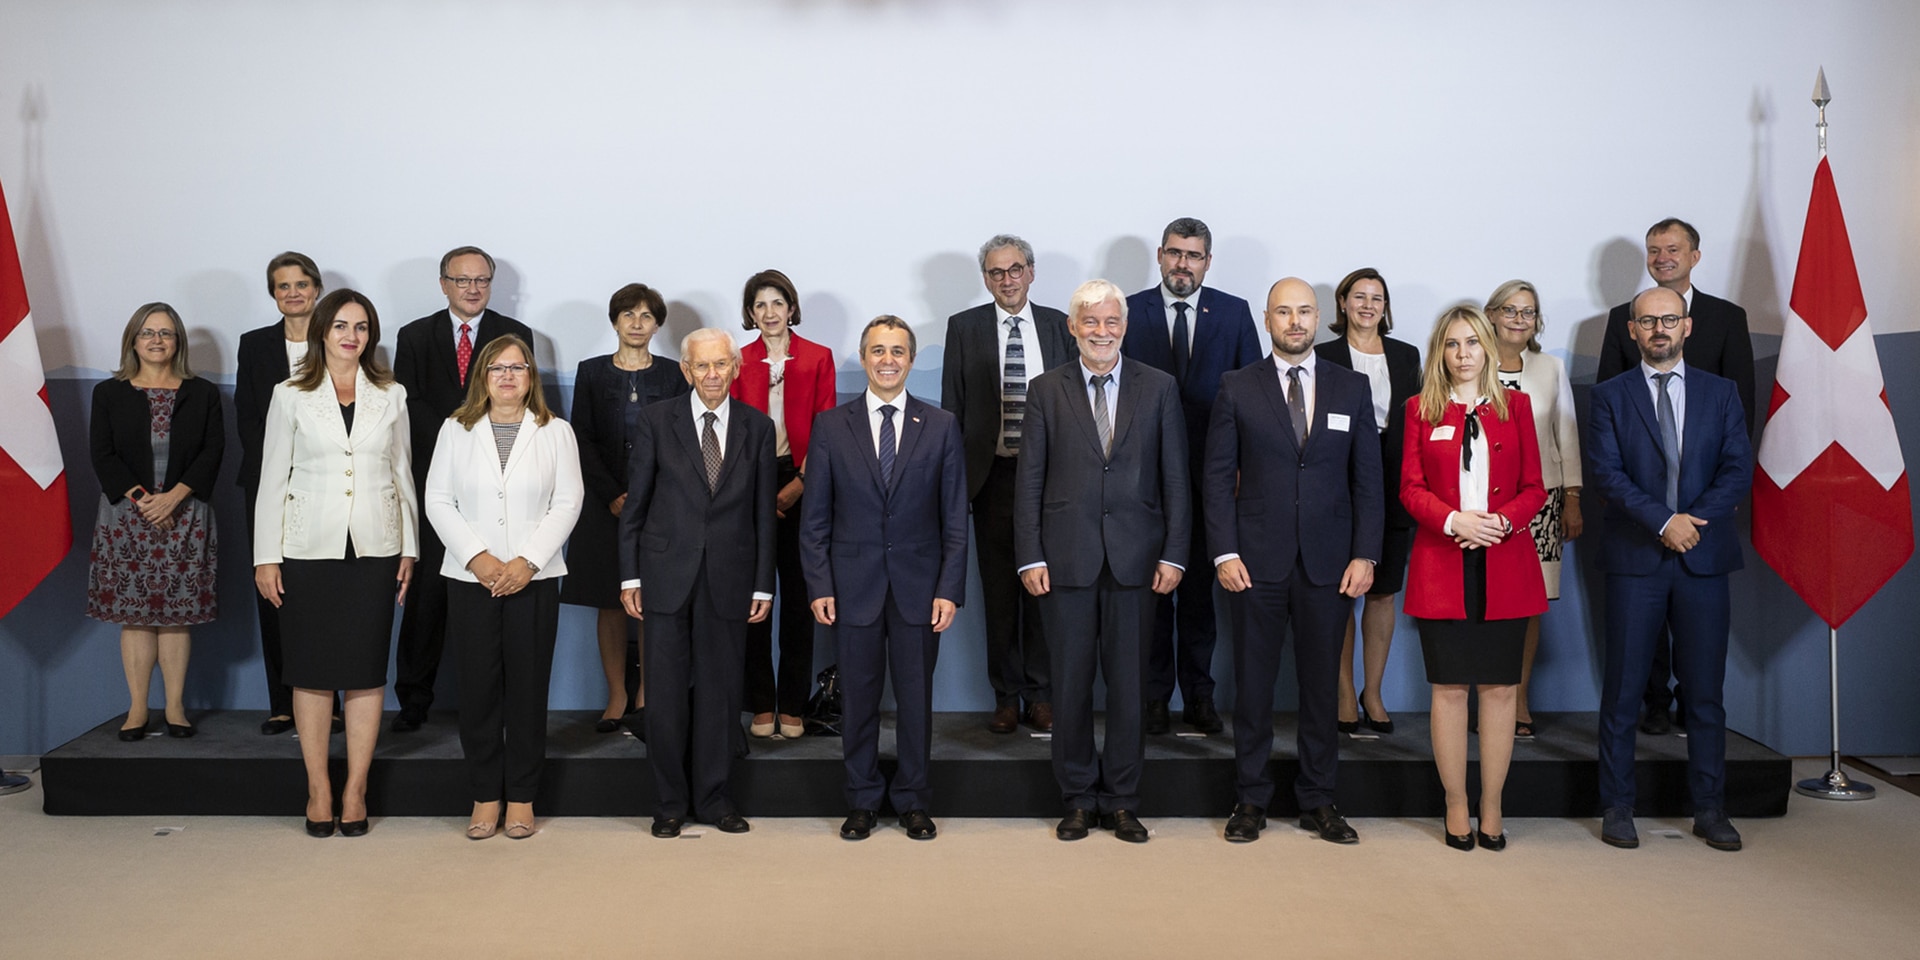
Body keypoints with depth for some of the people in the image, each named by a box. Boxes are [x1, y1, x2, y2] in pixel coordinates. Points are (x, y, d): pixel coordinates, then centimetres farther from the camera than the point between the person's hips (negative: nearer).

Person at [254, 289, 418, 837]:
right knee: (312, 670, 3)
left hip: (374, 547, 1)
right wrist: (265, 557, -1)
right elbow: (272, 478, 4)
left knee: (366, 670, 3)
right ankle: (318, 790, 13)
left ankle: (355, 790, 12)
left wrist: (410, 548, 7)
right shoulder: (291, 396, 4)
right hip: (309, 547, -1)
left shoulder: (391, 396, 9)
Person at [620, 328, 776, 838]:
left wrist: (763, 584, 2)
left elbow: (763, 511, 5)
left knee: (720, 690, 7)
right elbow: (634, 503, 3)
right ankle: (670, 801, 17)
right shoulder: (656, 421, 2)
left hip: (729, 578, 1)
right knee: (666, 691, 4)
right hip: (667, 576, -1)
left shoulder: (757, 427, 5)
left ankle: (714, 796, 21)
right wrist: (629, 575, -1)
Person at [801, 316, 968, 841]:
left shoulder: (942, 426, 4)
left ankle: (913, 801, 22)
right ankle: (862, 801, 22)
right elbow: (815, 518, 3)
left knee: (916, 696, 7)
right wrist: (819, 586, -4)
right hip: (854, 585, 0)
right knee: (858, 696, 7)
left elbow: (954, 518, 2)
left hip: (918, 584, 0)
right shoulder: (831, 426, 4)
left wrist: (950, 589, -5)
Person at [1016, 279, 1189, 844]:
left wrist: (1174, 554, -3)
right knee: (1070, 683, 7)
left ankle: (1121, 801, 19)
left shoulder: (1159, 389, 6)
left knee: (1129, 682, 6)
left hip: (1135, 559, 0)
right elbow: (1029, 480, 3)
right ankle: (1078, 800, 20)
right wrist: (1029, 557, -4)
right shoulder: (1046, 390, 5)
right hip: (1067, 559, 0)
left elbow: (1175, 478, 4)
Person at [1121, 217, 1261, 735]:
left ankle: (1199, 694, 19)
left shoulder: (1234, 313, 6)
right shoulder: (1128, 312, 3)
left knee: (1201, 589, 8)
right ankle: (1154, 693, 15)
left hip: (1210, 473, 1)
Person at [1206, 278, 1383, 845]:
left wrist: (1365, 554, -2)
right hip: (1257, 563, -1)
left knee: (1322, 685, 8)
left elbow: (1368, 479, 6)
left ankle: (1318, 801, 21)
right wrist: (1224, 552, -7)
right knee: (1253, 684, 5)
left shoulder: (1352, 388, 8)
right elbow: (1218, 477, 1)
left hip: (1328, 564, 1)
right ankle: (1250, 800, 18)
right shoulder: (1237, 389, 3)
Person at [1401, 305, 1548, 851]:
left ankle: (1492, 808, 13)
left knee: (1500, 687, 3)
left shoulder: (1515, 405, 10)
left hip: (1505, 565, 1)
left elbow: (1533, 488, 7)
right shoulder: (1421, 409, 7)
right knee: (1449, 688, 1)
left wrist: (1501, 521, -12)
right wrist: (1454, 520, -15)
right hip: (1442, 565, -1)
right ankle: (1456, 807, 12)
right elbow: (1410, 488, 2)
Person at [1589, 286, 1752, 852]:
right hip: (1635, 558, -1)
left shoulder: (1721, 393, 11)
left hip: (1704, 557, 2)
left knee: (1705, 689, 6)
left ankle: (1710, 810, 17)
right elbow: (1608, 474, -5)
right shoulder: (1611, 396, 5)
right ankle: (1617, 808, 11)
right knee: (1623, 689, 2)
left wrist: (1695, 521, -12)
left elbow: (1739, 470, 2)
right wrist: (1664, 521, -16)